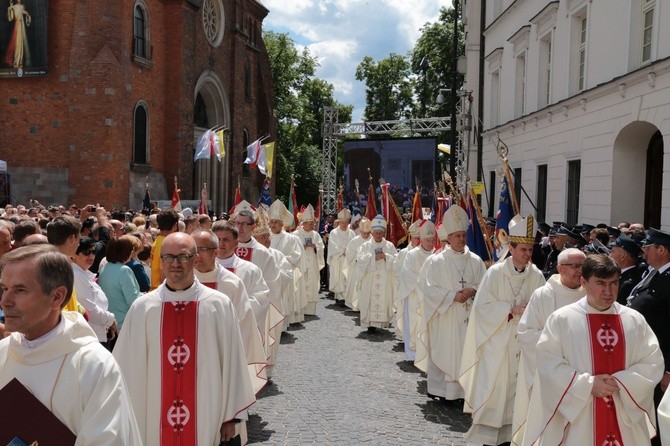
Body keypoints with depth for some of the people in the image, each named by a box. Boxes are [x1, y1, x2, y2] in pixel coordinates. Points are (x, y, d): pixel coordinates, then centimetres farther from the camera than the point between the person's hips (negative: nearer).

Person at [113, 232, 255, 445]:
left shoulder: (219, 305, -8)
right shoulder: (142, 307, -6)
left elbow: (231, 362, -4)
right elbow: (130, 368, 0)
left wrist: (230, 417, -1)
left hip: (206, 418, -1)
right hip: (154, 419, 1)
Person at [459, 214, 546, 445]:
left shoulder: (537, 276, 0)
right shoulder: (495, 273, -9)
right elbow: (483, 305, -10)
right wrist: (510, 309, -18)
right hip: (497, 339, -3)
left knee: (518, 385, 9)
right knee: (493, 385, 0)